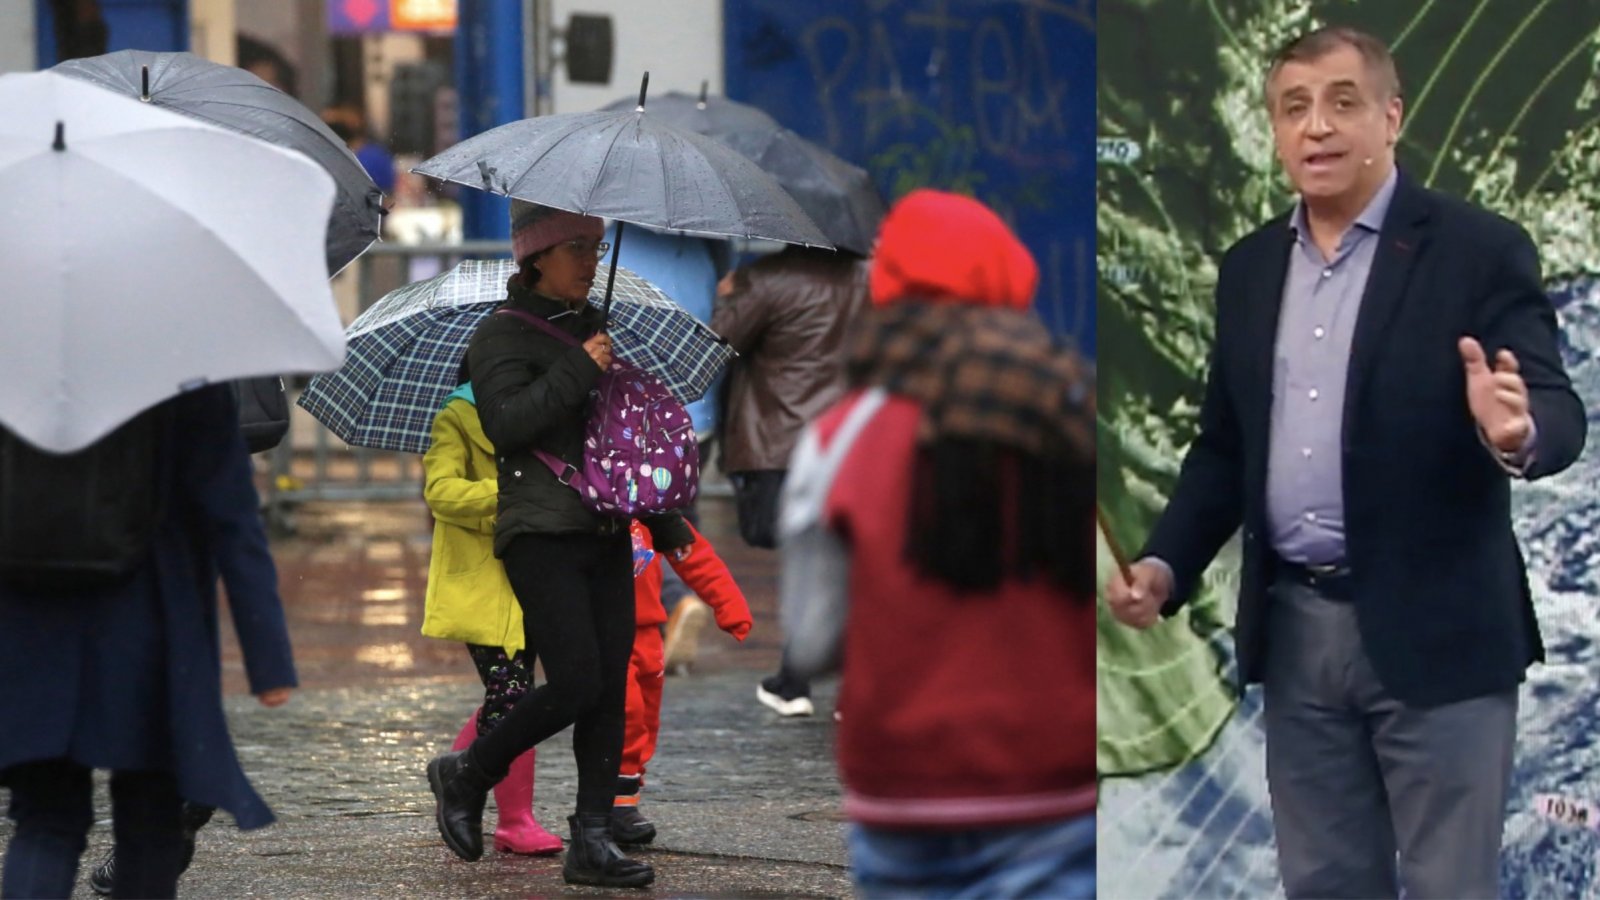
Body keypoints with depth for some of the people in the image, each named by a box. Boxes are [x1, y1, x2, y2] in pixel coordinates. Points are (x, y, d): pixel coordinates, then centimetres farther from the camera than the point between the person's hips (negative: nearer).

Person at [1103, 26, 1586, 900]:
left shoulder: (1479, 250, -7)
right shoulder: (1250, 266, 11)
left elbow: (1557, 414, -14)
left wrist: (1516, 431, -37)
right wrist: (1166, 564, 2)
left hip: (1434, 631, -5)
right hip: (1295, 631, 6)